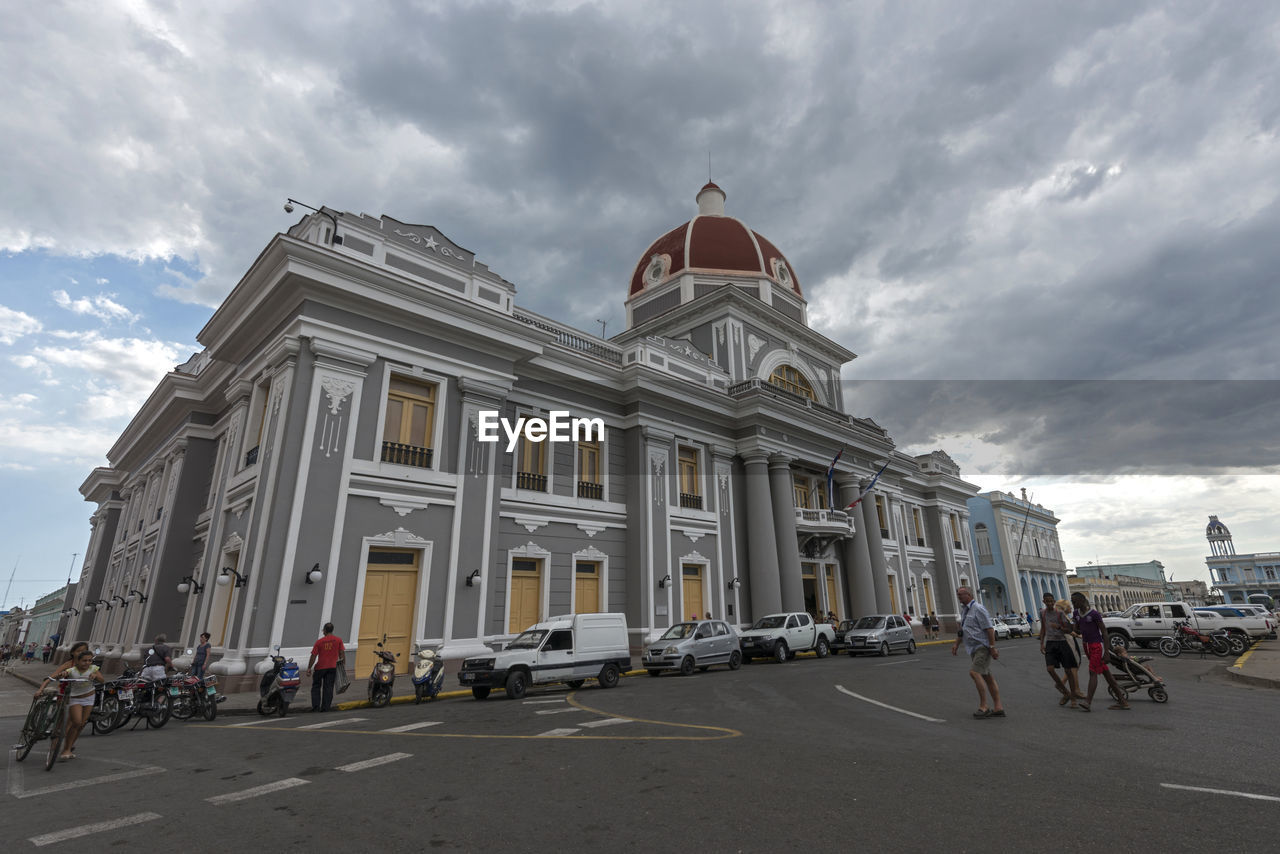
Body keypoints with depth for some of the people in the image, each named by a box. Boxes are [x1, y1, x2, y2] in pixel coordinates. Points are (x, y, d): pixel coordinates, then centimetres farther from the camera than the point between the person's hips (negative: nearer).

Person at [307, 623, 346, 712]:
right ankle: (325, 707, 4)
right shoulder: (338, 640, 0)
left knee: (316, 686, 15)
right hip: (332, 667, 1)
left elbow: (313, 656, -4)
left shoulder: (319, 642, -4)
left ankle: (316, 706, 9)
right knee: (328, 687, 6)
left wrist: (309, 668, 4)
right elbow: (341, 654, -1)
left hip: (320, 667, -1)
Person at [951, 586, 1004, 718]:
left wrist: (992, 647, -21)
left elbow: (989, 628, -17)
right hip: (973, 648, 9)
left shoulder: (978, 609, -13)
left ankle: (983, 706, -13)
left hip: (982, 646, -9)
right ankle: (998, 707, 14)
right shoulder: (964, 611, 16)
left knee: (974, 672, -17)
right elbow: (961, 629, 22)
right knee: (987, 676, 10)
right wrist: (956, 644, 13)